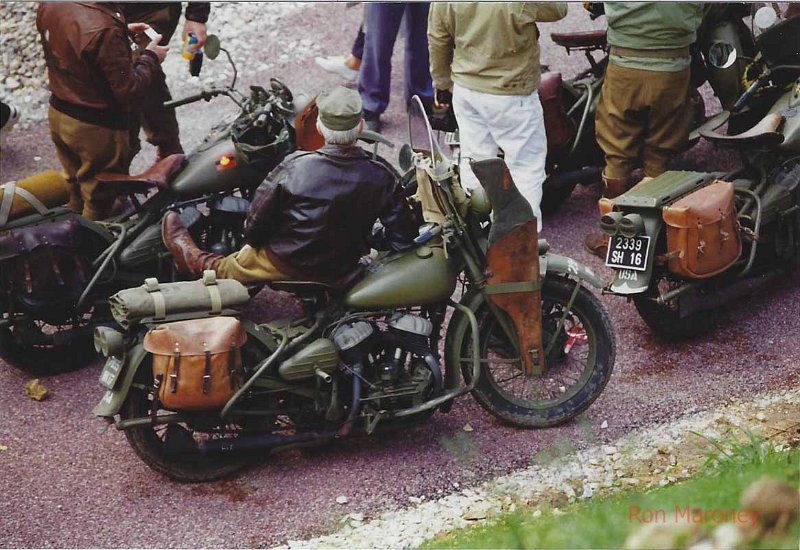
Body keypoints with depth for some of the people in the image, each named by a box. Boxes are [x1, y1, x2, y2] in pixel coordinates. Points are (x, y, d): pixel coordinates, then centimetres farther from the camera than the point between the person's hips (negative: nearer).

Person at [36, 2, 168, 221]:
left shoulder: (48, 6, -10)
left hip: (58, 114, 8)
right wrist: (150, 57, -7)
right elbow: (127, 90, -24)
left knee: (75, 191, 27)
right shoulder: (104, 29, -34)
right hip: (97, 128, -8)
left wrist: (122, 31, 7)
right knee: (99, 200, 13)